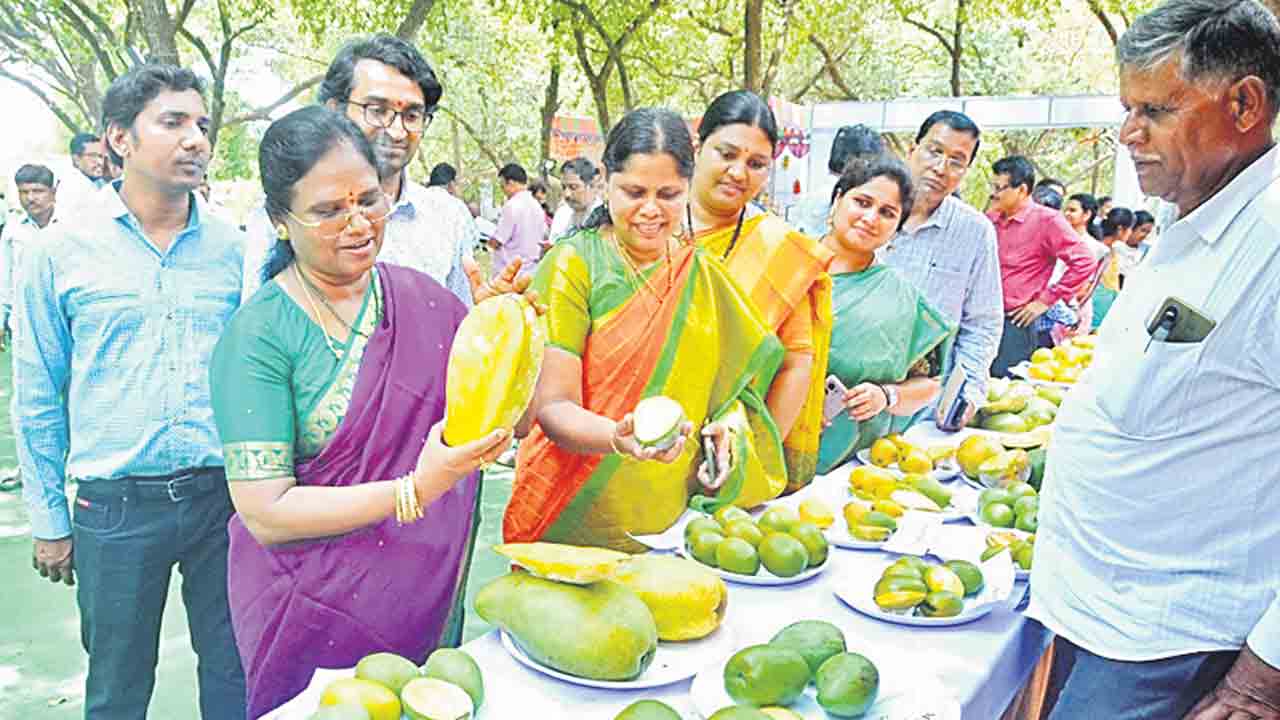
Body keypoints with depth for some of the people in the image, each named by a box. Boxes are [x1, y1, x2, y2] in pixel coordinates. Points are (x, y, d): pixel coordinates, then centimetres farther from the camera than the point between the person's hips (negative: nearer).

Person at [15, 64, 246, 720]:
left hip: (222, 494, 1)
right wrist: (49, 519, 4)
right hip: (116, 505, -1)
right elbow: (37, 399, 3)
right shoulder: (61, 252, -2)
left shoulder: (231, 247, 2)